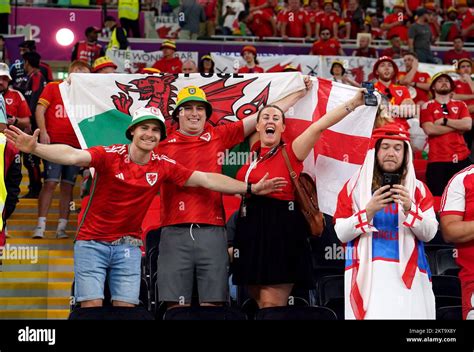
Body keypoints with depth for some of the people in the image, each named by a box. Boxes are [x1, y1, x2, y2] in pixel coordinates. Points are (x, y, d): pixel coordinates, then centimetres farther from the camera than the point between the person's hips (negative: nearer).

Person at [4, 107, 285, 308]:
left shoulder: (164, 166, -3)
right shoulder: (110, 155, -15)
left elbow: (206, 180, 1)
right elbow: (73, 156, -30)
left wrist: (250, 188, 1)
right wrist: (36, 148, -48)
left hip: (129, 246, 3)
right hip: (93, 243, -3)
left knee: (126, 308, 0)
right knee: (92, 307, -7)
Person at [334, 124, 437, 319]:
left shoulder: (418, 189, 10)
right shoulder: (354, 186, 6)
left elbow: (429, 233, 1)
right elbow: (341, 233, -1)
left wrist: (409, 208, -14)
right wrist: (369, 210, -14)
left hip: (407, 275, 1)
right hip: (367, 275, -1)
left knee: (406, 315, -8)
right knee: (372, 314, -10)